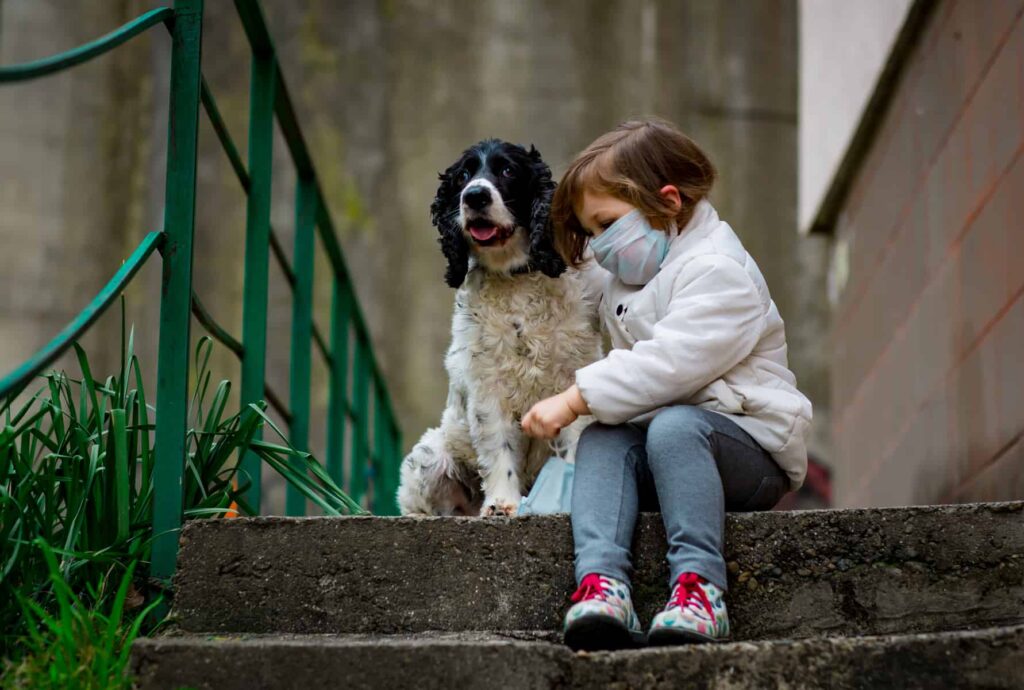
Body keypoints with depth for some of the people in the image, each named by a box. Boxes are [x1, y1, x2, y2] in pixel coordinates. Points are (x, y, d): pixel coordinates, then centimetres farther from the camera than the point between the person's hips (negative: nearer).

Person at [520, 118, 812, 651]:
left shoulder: (719, 272, -12)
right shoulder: (625, 275, 20)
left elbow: (668, 364, -25)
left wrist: (577, 398, -25)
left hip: (754, 448, -8)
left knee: (673, 427, -37)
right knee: (600, 440, -22)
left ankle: (698, 584, -43)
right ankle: (601, 580, -43)